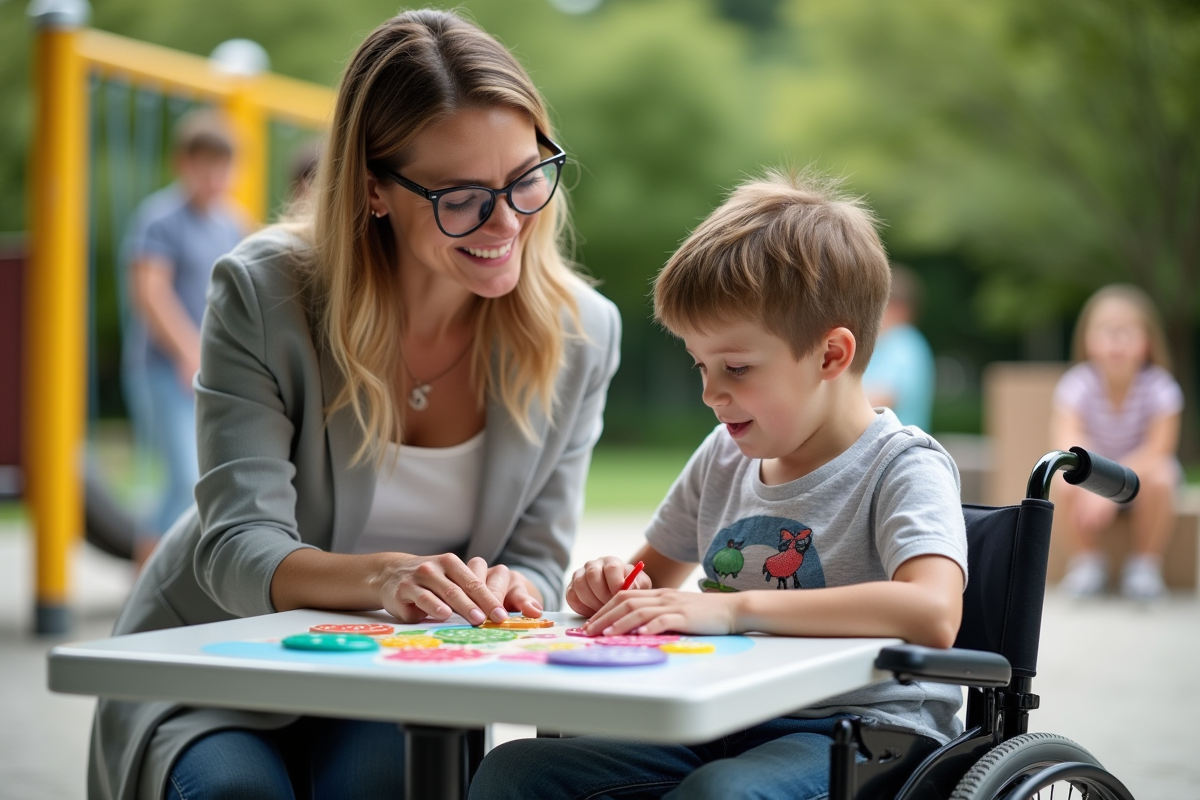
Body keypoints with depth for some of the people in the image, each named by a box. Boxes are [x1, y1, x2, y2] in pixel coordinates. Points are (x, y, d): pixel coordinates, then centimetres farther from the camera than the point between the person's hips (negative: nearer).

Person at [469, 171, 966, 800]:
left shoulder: (904, 468, -10)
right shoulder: (723, 458, 13)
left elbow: (933, 614, -29)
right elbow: (656, 572, 29)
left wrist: (733, 608, -33)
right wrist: (614, 587, 3)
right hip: (726, 726, 6)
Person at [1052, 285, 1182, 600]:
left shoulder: (1159, 387, -20)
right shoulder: (1078, 384, -20)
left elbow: (1158, 450, -27)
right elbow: (1067, 441, -32)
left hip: (1142, 468, -1)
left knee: (1158, 479, -34)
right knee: (1066, 484, -31)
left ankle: (1146, 563, -9)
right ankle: (1087, 559, -4)